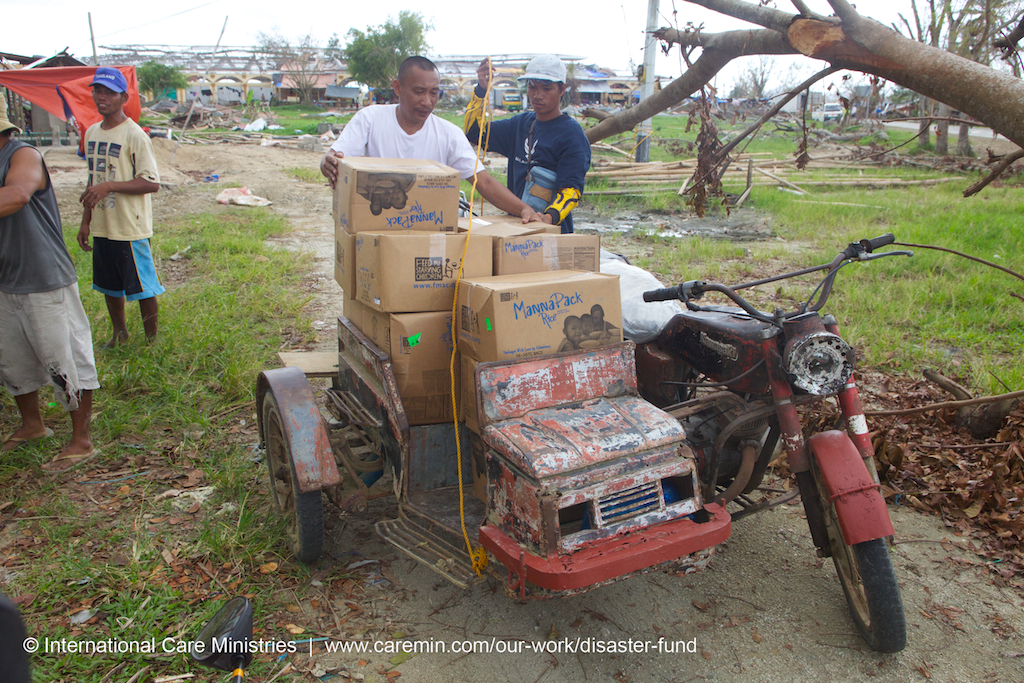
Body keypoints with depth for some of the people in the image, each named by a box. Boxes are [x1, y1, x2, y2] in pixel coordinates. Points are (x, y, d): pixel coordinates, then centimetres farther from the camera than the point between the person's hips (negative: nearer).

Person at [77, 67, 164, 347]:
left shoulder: (134, 135, -13)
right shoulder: (91, 133, 11)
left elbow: (152, 183, -17)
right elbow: (93, 179, 19)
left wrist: (109, 186, -26)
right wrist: (85, 221, 18)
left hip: (130, 229, -8)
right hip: (101, 228, 8)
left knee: (142, 287, 1)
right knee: (109, 286, 18)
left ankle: (152, 341, 16)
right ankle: (119, 334, 35)